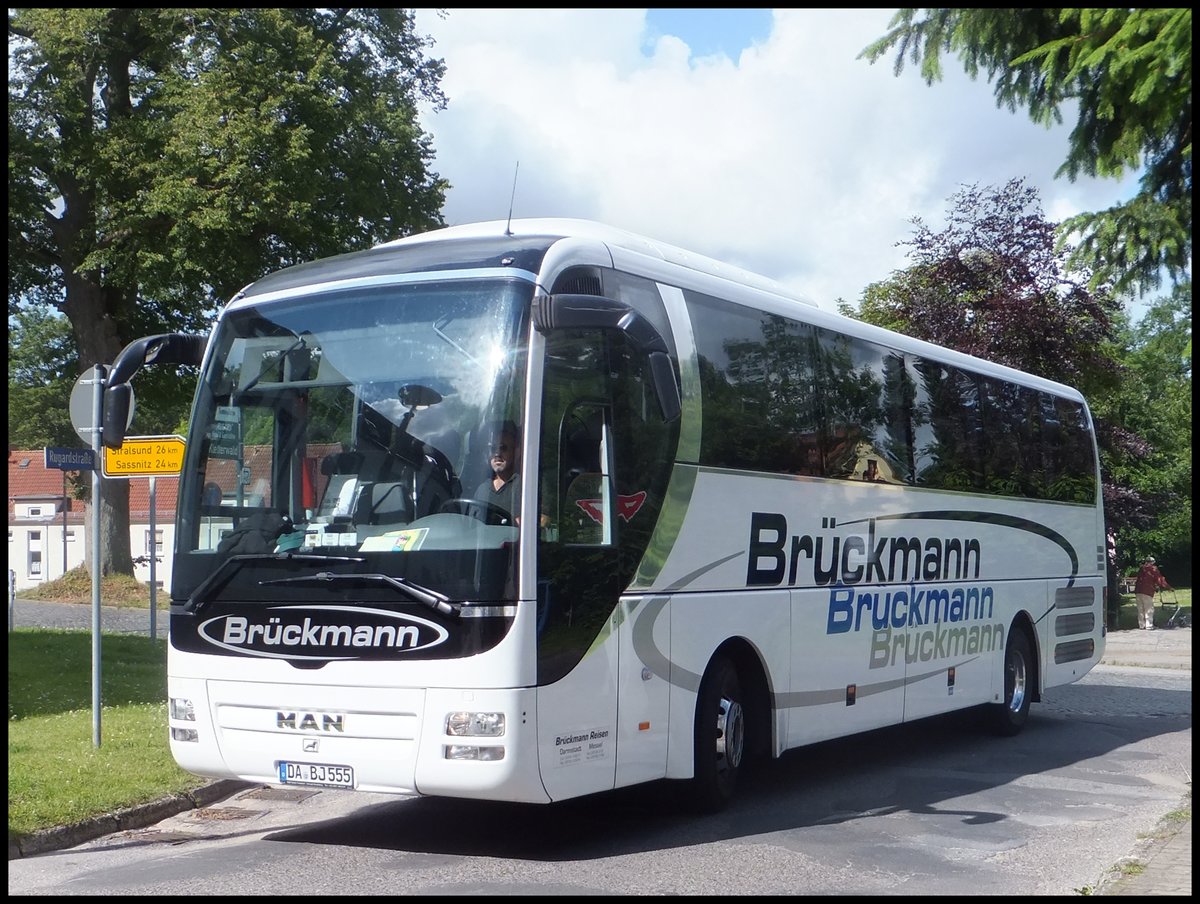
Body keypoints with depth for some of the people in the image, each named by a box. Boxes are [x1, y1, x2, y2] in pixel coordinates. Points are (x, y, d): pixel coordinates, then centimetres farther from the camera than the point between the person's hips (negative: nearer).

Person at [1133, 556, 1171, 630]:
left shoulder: (1141, 568, 18)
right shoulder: (1153, 569, 0)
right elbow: (1160, 579, -3)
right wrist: (1168, 587, 6)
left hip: (1138, 591, 6)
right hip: (1147, 591, -6)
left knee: (1140, 610, 11)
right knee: (1149, 610, -1)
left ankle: (1142, 625, 14)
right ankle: (1149, 626, -6)